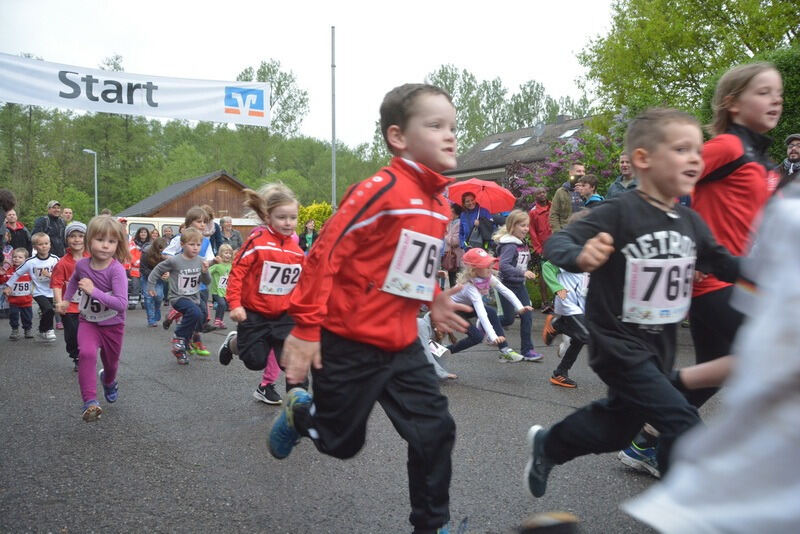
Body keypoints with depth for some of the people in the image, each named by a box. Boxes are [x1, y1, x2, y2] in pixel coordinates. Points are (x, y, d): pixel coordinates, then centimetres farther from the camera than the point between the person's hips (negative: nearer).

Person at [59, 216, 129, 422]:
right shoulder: (82, 264, -11)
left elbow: (122, 304, -35)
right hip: (88, 322, 2)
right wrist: (66, 299, 17)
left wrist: (94, 291, -37)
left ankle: (108, 381, 56)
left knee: (110, 362, 19)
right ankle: (90, 401, -21)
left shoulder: (116, 270, -26)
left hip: (113, 325, -2)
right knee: (86, 353, -27)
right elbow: (74, 279, 17)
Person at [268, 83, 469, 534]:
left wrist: (434, 300, 10)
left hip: (402, 345, 7)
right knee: (341, 442, 12)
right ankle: (299, 412, 44)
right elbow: (326, 253, -21)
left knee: (436, 431, 3)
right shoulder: (382, 190, -20)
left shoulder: (440, 202, 7)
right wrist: (306, 327, -20)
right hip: (350, 343, -7)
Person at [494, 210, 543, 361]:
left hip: (519, 285, 8)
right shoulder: (509, 245, -19)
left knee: (527, 317, 3)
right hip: (507, 285, -8)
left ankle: (527, 350, 9)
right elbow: (503, 265, -32)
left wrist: (528, 273, 11)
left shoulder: (523, 244, 9)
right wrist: (522, 273, -38)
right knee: (509, 319, 0)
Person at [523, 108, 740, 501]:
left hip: (660, 347, 8)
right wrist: (580, 257, -47)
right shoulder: (618, 213, -20)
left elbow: (720, 262, 13)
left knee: (618, 427, 21)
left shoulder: (691, 222, 2)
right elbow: (556, 243, -25)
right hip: (618, 344, -8)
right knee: (683, 423, -13)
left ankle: (546, 445, 45)